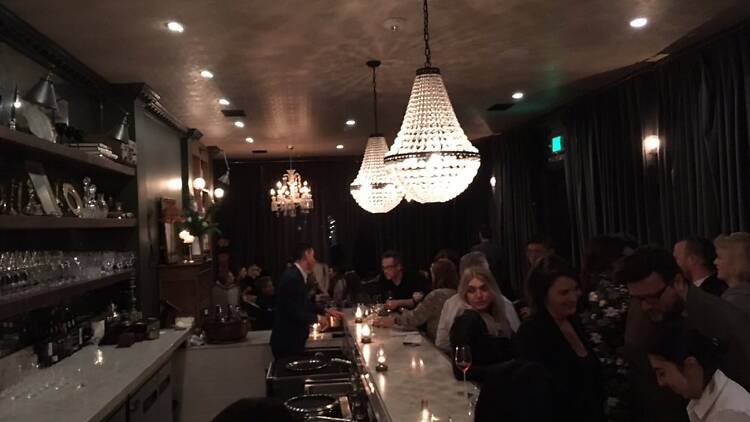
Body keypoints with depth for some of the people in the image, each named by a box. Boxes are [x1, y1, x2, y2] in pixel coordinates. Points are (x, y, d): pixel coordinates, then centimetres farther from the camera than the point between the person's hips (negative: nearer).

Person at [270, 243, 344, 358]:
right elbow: (293, 311, -25)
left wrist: (326, 311, 14)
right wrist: (317, 318, -12)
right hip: (287, 342, -10)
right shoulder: (292, 277, -22)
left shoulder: (297, 275, 10)